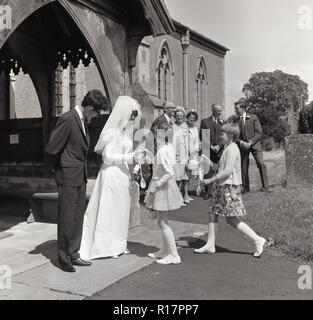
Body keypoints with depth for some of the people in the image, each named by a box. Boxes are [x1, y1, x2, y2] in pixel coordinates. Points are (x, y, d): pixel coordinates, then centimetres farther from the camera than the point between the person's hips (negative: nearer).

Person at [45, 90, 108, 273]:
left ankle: (73, 255, 25)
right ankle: (64, 258, 16)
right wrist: (61, 169, 1)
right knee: (66, 219, 2)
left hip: (81, 178, 8)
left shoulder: (84, 121, 10)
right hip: (68, 178, -8)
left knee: (78, 219, 13)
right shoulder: (67, 120, -17)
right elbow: (51, 150, -15)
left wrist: (83, 171, 12)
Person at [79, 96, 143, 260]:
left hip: (122, 174, 9)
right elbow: (108, 157, -18)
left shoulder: (125, 130, 12)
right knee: (109, 210, 2)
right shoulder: (112, 131, -14)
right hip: (111, 174, -9)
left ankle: (118, 245, 26)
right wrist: (129, 156, -22)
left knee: (121, 210, 14)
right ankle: (106, 247, 14)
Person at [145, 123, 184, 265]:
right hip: (165, 185, 10)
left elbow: (169, 173, -27)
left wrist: (155, 186, -21)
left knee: (163, 223, -1)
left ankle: (174, 255, 6)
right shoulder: (170, 148, 6)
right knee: (162, 221, 19)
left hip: (162, 186, -10)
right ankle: (165, 251, 31)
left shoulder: (162, 151, -21)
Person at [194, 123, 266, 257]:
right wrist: (209, 161, 7)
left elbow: (228, 171, -21)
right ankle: (210, 246, 18)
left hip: (229, 187, -10)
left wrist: (211, 179, -18)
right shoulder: (227, 148, 17)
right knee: (212, 214, 10)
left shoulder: (232, 149, -14)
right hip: (222, 186, 10)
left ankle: (257, 240, 5)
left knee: (232, 220, -5)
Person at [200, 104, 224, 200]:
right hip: (208, 151, -1)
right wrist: (211, 146, -8)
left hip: (220, 151, 1)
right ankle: (208, 192, 7)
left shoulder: (223, 122, 14)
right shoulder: (205, 121, 7)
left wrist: (219, 146, -8)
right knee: (208, 172, -2)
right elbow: (202, 136, 0)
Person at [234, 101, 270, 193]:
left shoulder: (253, 117, 1)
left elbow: (259, 132, -3)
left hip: (254, 144, -2)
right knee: (243, 166, -1)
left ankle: (265, 186, -5)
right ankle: (245, 187, 12)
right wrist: (241, 142, -11)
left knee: (261, 164, -12)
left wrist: (250, 142, -13)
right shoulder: (236, 121, 9)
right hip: (243, 145, 2)